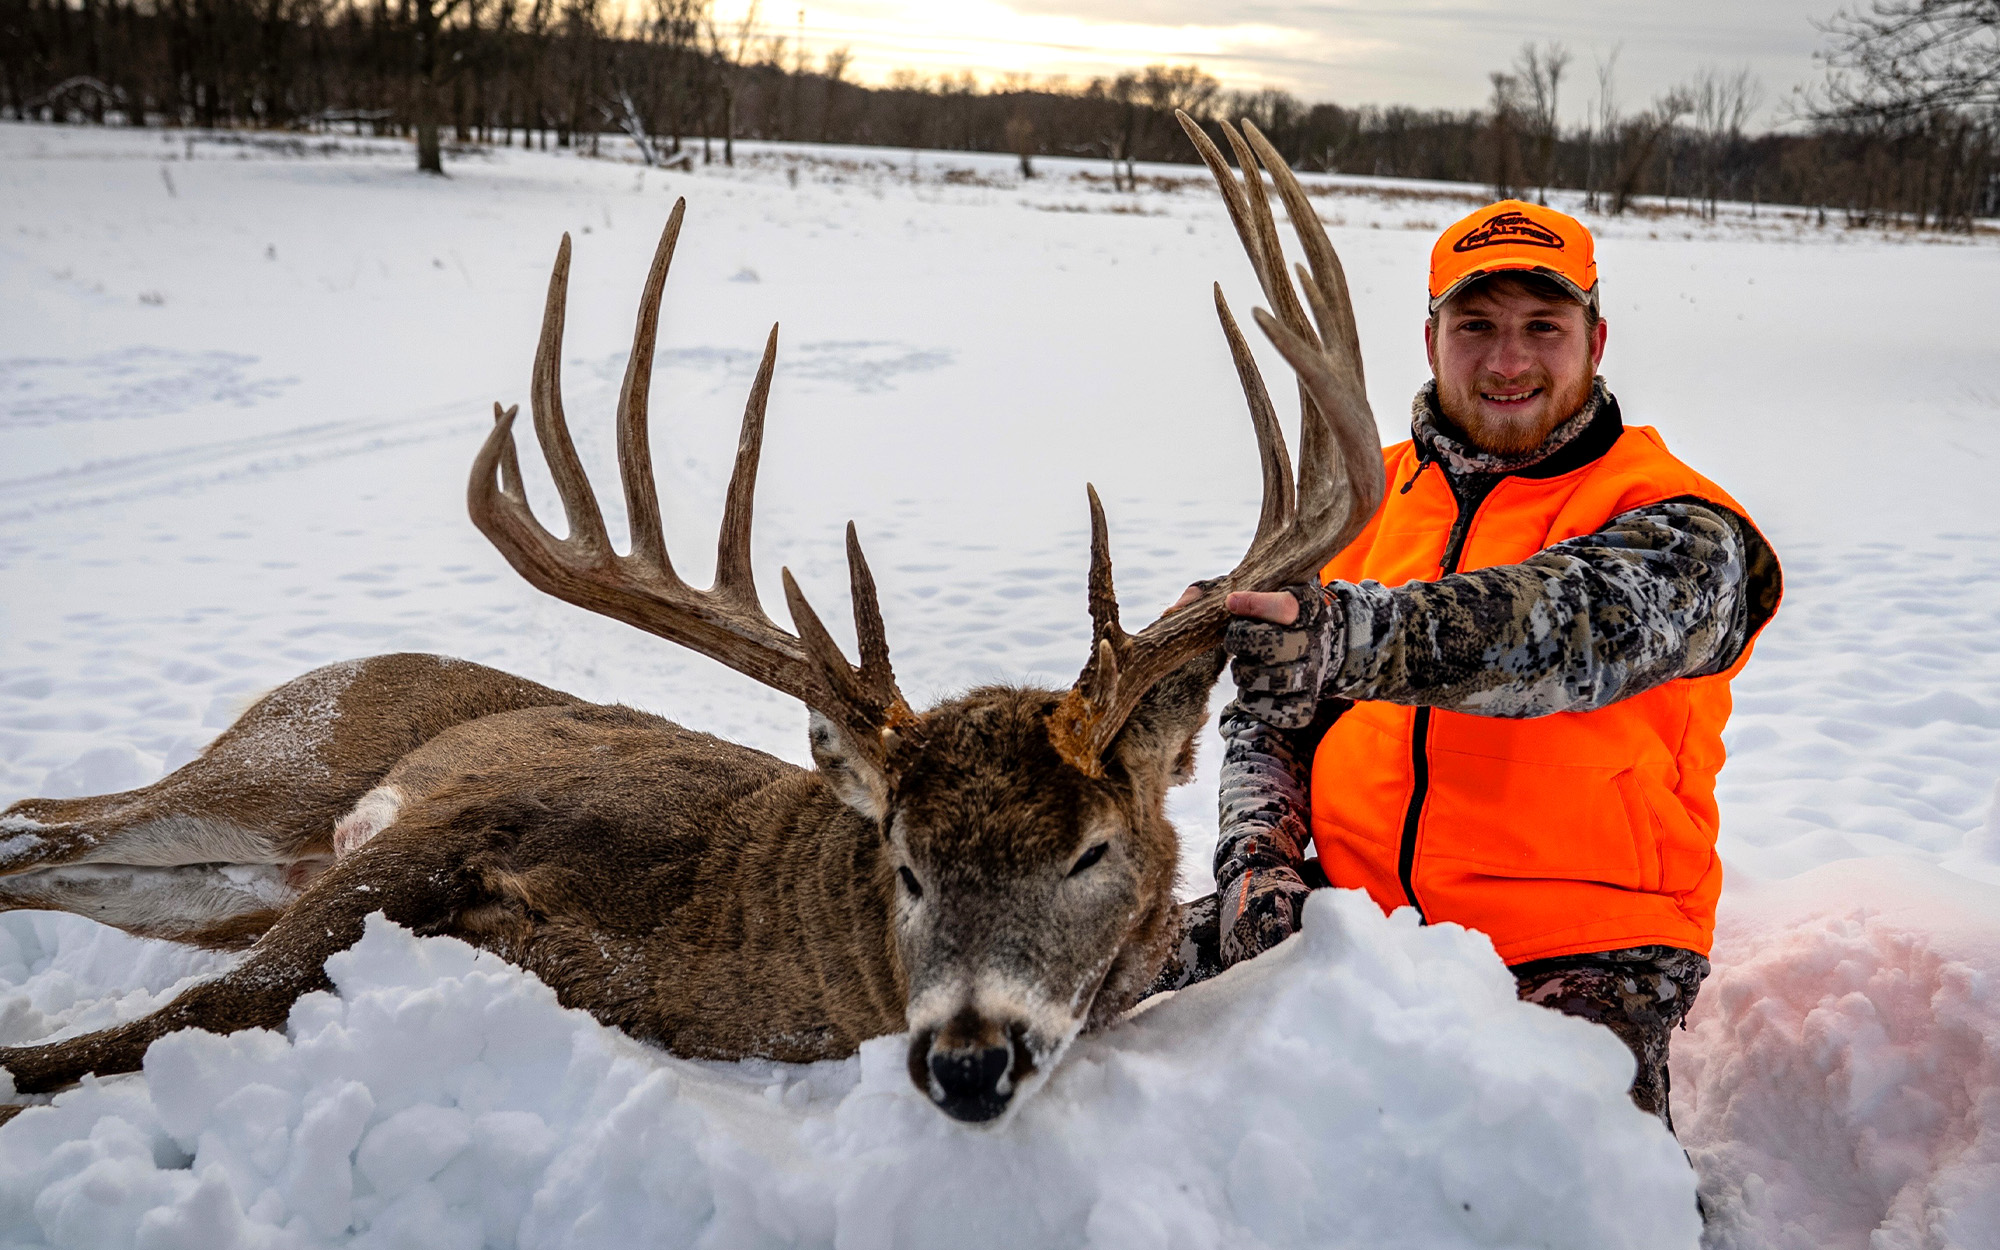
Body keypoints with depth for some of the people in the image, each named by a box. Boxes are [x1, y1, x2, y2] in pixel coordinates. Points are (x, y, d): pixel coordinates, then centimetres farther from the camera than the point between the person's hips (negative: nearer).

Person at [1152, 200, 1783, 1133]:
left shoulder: (1680, 530, -4)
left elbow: (1560, 627, -28)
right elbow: (1270, 711, 14)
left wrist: (1340, 635, -46)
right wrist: (1258, 851, -7)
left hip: (1577, 956, -4)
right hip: (1355, 910, 5)